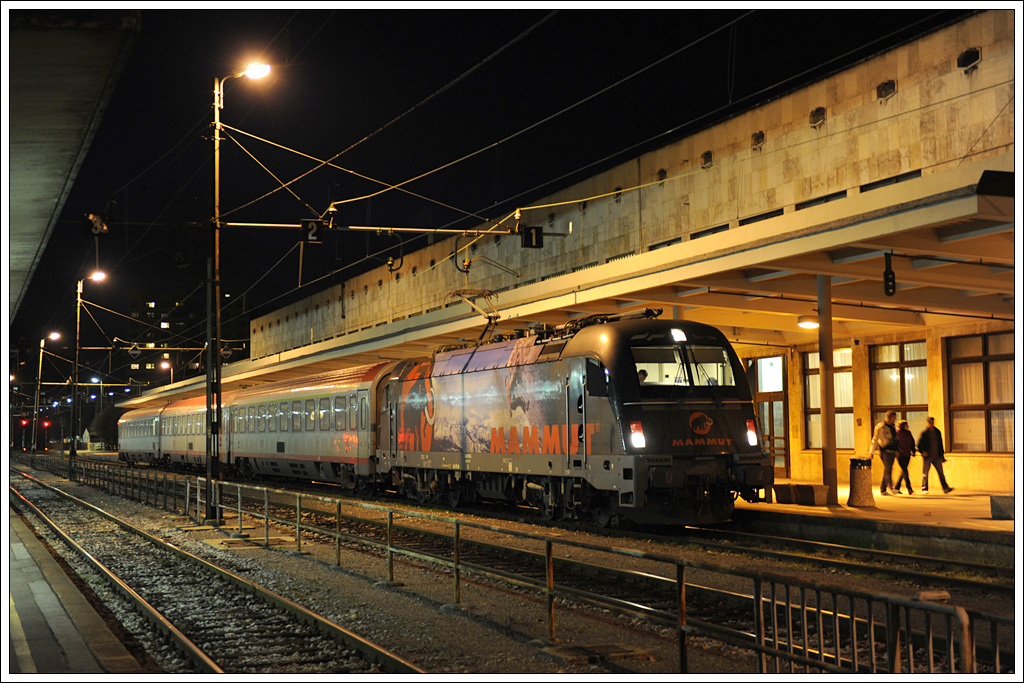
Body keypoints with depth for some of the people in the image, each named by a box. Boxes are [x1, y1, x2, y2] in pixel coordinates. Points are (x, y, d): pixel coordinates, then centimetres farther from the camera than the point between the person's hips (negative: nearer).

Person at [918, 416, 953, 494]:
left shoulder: (937, 432, 11)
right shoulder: (924, 433, -5)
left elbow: (940, 444, 19)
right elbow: (919, 444, -5)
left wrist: (942, 454, 18)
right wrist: (922, 451, -18)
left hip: (937, 457, 4)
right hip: (927, 456, -4)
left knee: (941, 472, -2)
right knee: (925, 473, 4)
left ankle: (945, 488, -6)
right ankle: (924, 488, 14)